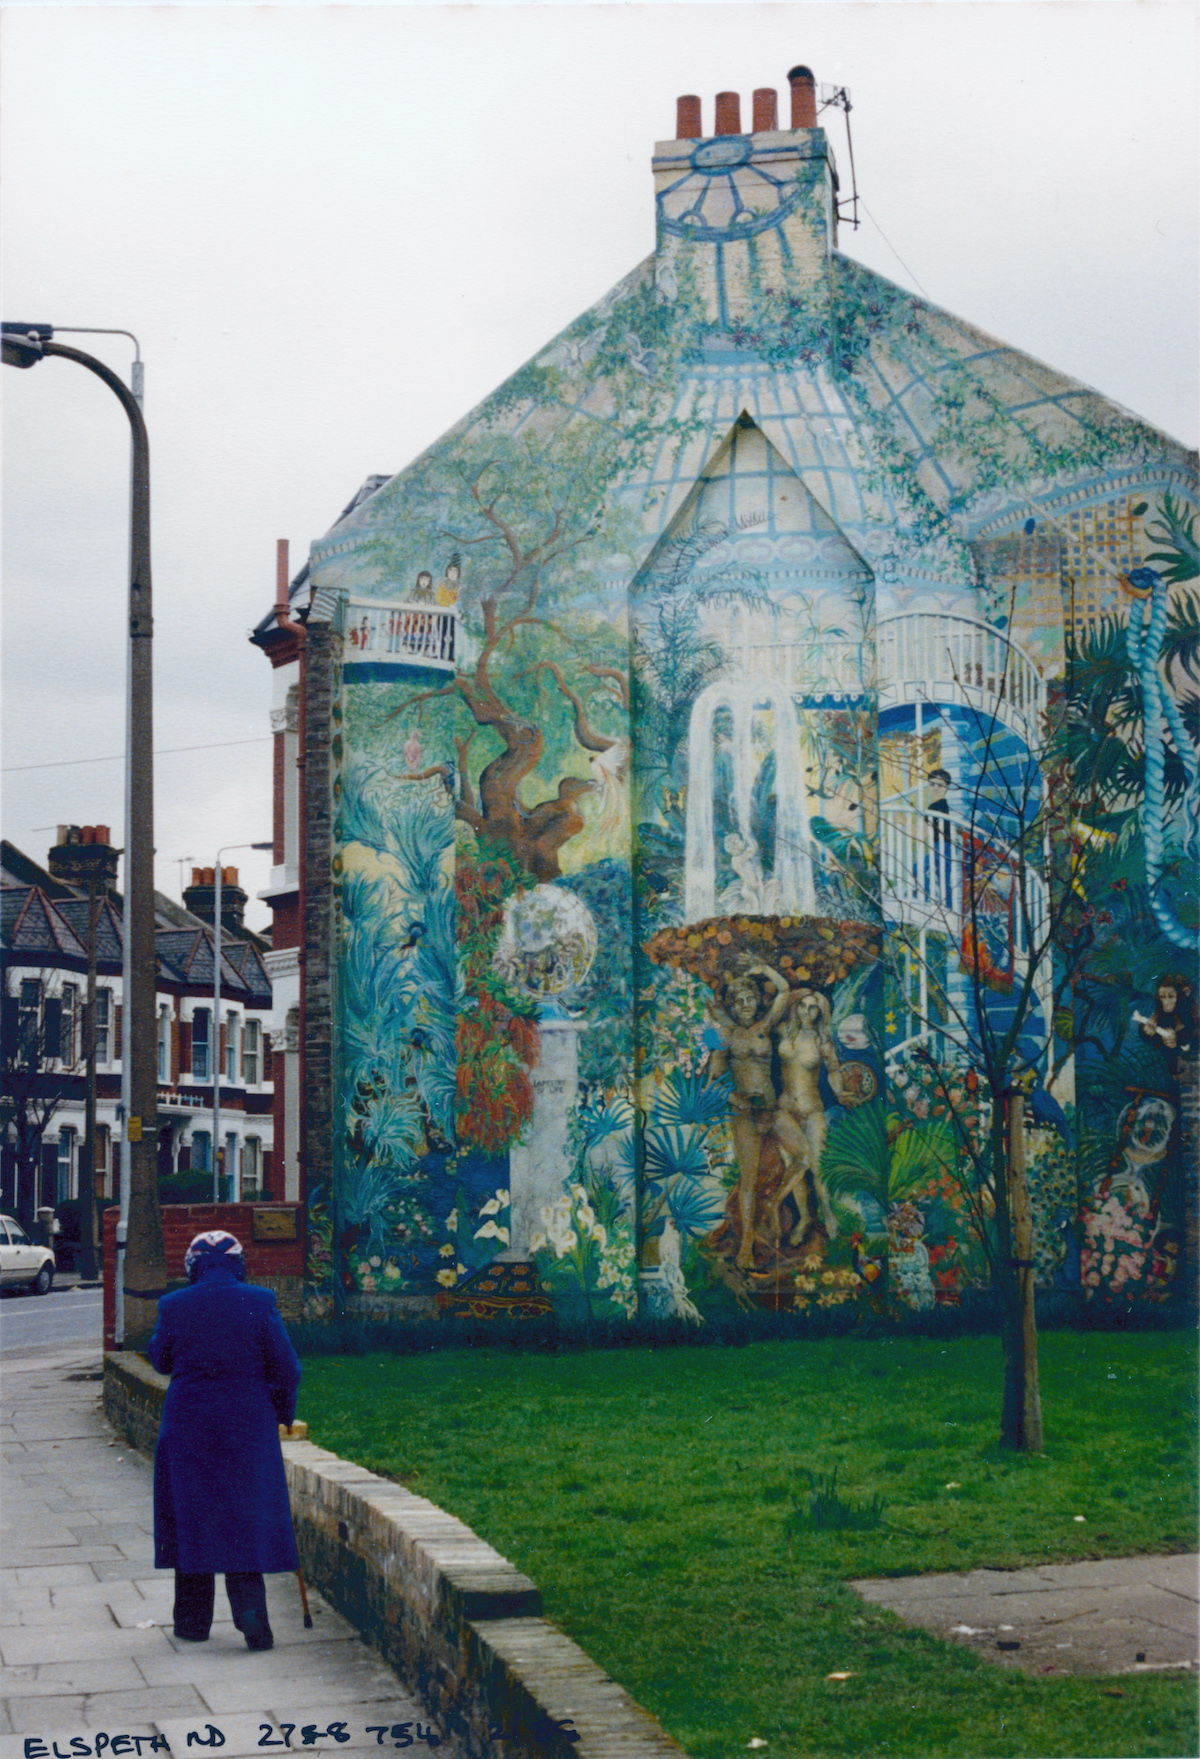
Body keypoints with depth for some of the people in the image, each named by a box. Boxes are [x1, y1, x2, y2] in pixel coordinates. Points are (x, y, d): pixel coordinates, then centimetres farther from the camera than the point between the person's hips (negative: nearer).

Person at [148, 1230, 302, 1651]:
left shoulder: (174, 1306, -5)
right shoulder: (259, 1302, -7)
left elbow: (160, 1360, 10)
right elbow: (285, 1367, -4)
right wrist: (283, 1411, 11)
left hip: (188, 1423, 1)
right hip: (248, 1424, 0)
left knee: (191, 1520, 11)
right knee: (247, 1519, 5)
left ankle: (193, 1619, 18)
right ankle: (250, 1613, -8)